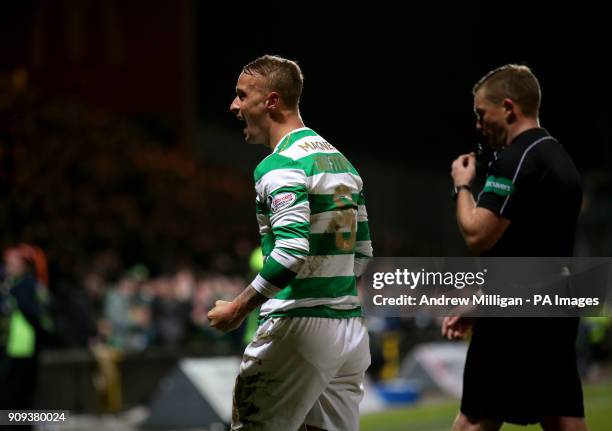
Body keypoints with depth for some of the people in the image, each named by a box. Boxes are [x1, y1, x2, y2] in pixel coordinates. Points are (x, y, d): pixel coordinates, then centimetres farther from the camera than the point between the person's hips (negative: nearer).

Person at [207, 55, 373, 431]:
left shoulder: (282, 165, -12)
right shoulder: (339, 159, 16)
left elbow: (292, 251, -24)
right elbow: (362, 251, 20)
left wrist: (239, 308, -17)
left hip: (300, 326, -9)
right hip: (350, 326, 9)